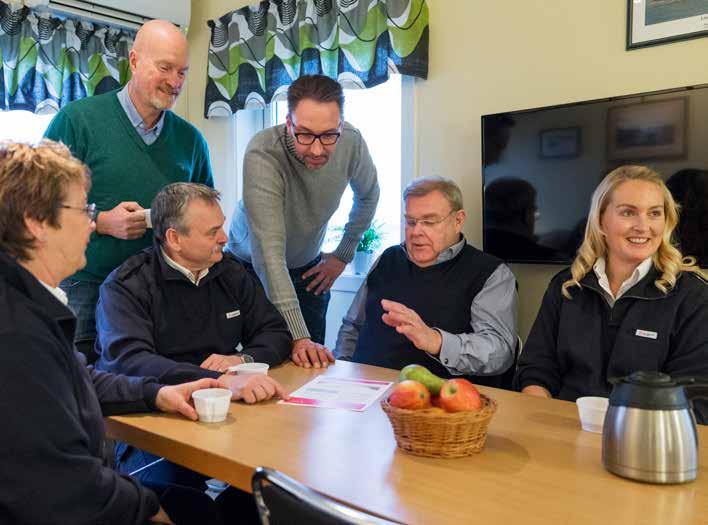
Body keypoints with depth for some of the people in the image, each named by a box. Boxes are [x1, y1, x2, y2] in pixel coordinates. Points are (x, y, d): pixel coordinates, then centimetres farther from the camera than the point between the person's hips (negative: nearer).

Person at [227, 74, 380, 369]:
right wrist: (298, 336, -41)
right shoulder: (263, 154, -34)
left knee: (313, 366, 7)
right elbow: (269, 250, -38)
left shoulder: (351, 143, -20)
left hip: (308, 268, 4)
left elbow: (368, 194, 5)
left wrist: (343, 255, 2)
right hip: (252, 267, -3)